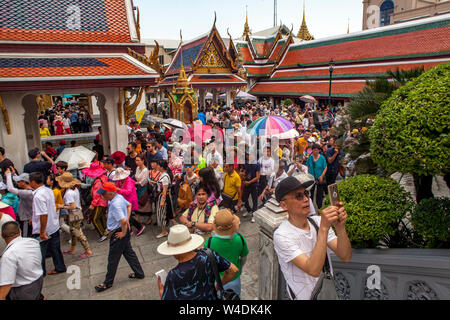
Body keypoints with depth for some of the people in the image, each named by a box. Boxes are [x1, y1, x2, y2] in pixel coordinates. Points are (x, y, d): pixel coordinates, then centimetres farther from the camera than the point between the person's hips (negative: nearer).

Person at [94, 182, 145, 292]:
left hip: (118, 233, -9)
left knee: (113, 258, 8)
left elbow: (123, 220, -37)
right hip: (122, 230, 9)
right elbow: (129, 205, 17)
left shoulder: (115, 204, -30)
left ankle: (108, 283, 25)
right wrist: (127, 220, 12)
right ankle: (139, 273, 33)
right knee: (129, 252, 21)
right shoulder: (119, 197, 0)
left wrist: (123, 233, -21)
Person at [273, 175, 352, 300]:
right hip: (305, 296, -4)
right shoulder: (282, 235, -21)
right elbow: (313, 270, -29)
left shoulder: (318, 221, -4)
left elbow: (345, 257, -10)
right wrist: (323, 228, -33)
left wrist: (340, 228, -27)